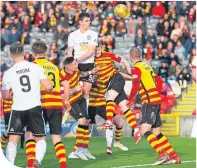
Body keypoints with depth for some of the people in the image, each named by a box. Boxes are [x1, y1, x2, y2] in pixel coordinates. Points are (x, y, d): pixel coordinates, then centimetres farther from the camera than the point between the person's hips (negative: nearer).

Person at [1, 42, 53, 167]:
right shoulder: (36, 67, -3)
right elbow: (49, 87, -4)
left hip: (18, 109, 0)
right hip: (34, 107, 0)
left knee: (13, 140, 6)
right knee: (40, 138, 12)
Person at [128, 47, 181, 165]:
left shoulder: (136, 68, -6)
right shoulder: (147, 66, 18)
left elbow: (135, 87, -14)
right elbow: (159, 81, 21)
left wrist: (129, 99, 0)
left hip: (149, 102, -9)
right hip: (157, 101, 9)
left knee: (145, 131, -17)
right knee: (156, 133, 14)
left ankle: (163, 154, -30)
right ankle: (174, 156, 13)